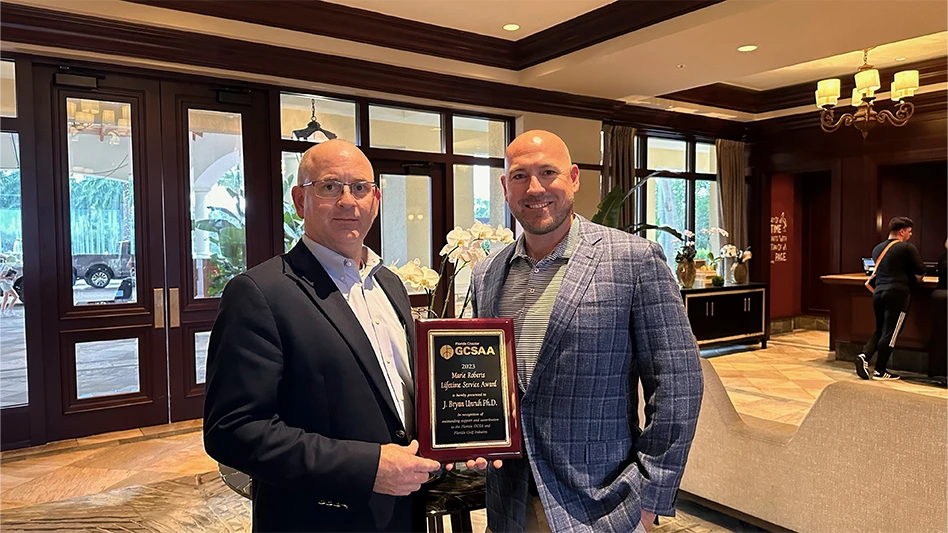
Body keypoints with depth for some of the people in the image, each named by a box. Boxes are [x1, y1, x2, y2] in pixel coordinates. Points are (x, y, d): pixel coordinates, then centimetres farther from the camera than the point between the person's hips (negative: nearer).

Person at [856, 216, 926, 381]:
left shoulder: (877, 248, 15)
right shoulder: (908, 248, -5)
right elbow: (921, 271, -4)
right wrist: (914, 279, 17)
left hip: (878, 293, 6)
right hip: (897, 294, -6)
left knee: (879, 330, 16)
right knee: (890, 333, 0)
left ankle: (864, 356, -4)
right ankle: (879, 371, 3)